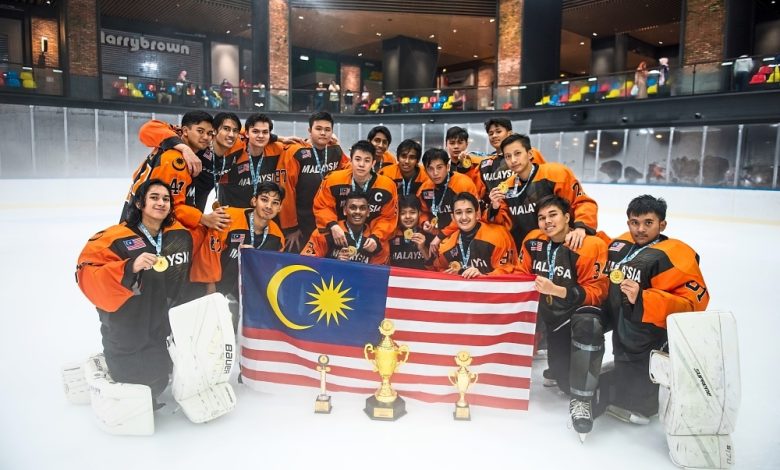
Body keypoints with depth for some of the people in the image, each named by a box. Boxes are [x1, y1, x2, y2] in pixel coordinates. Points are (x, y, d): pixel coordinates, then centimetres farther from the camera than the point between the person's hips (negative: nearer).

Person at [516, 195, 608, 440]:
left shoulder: (590, 246, -17)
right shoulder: (533, 241, -1)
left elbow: (596, 293, -19)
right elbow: (522, 275, 11)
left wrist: (556, 290, -30)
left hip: (576, 311, -6)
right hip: (545, 310, 6)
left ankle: (581, 399, -21)